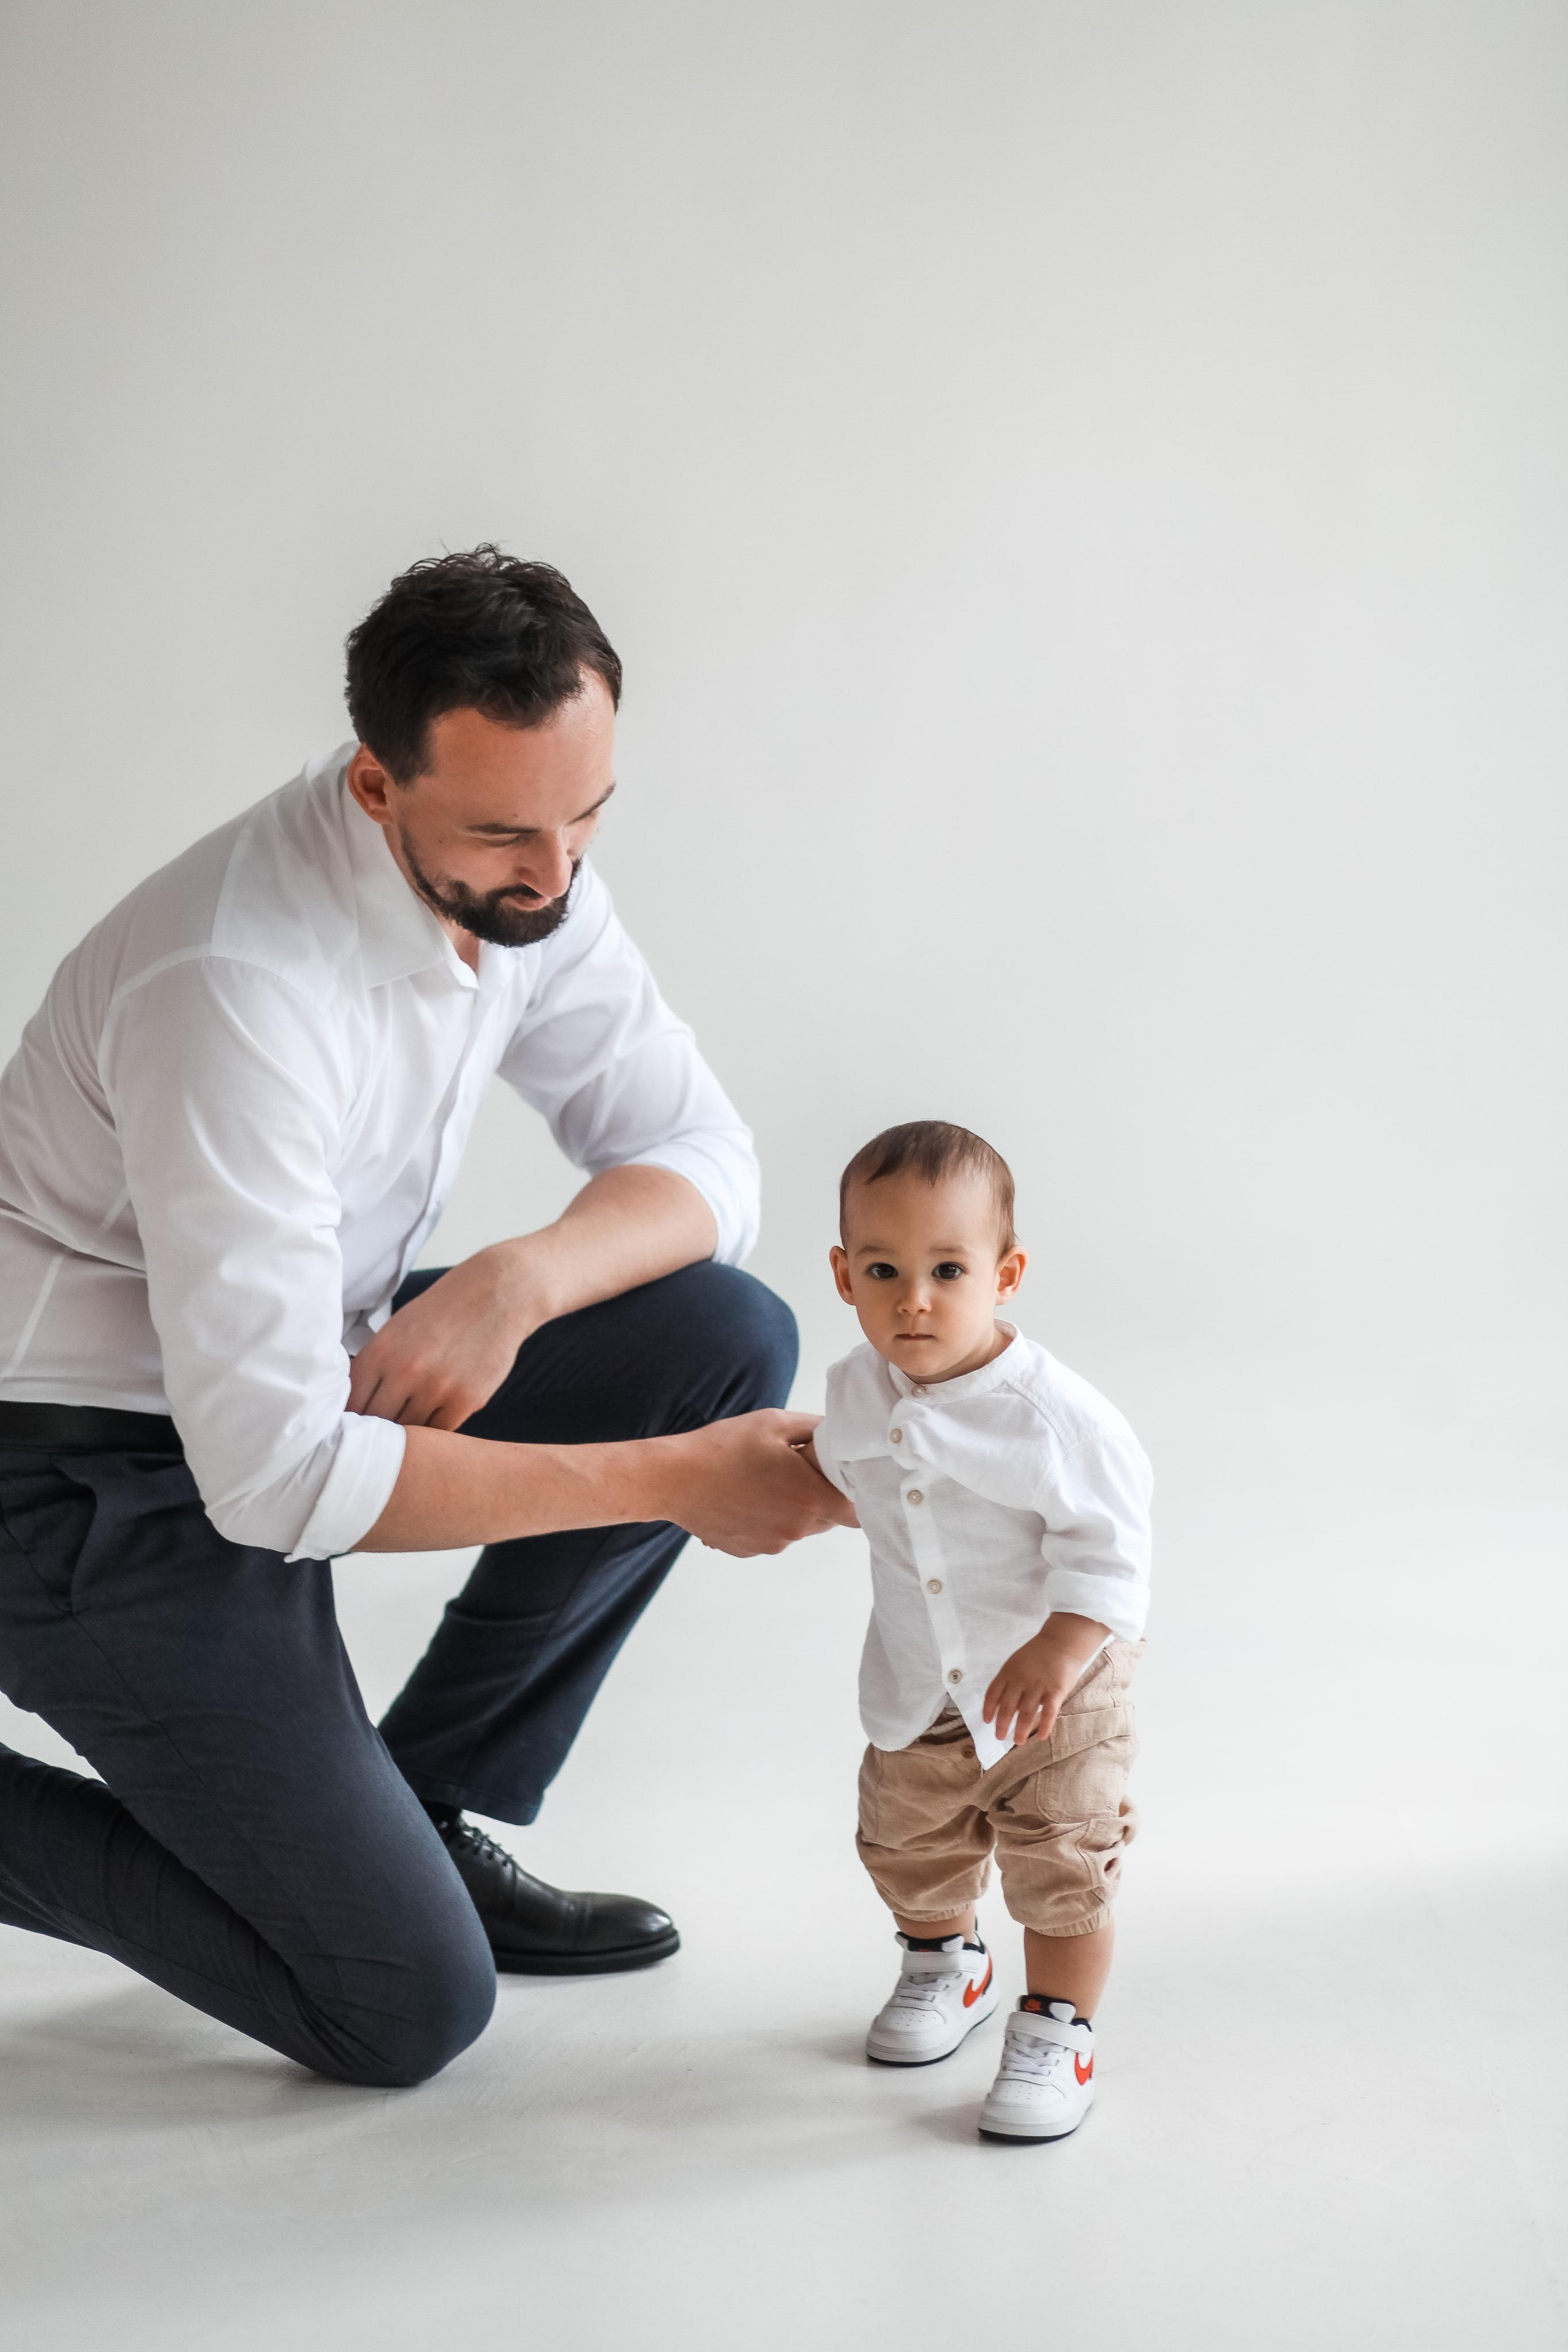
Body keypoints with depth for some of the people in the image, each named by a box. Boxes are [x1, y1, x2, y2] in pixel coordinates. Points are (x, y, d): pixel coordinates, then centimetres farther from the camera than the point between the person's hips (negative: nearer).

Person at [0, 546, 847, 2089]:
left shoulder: (523, 881, -8)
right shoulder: (239, 988, -33)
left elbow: (700, 1159, -2)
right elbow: (273, 1474, -33)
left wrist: (516, 1283, -24)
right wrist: (673, 1479, -31)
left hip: (312, 1365, 8)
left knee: (726, 1341, -8)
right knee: (407, 2011, -10)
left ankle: (426, 1810, 4)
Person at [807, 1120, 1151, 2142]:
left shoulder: (1050, 1412, -28)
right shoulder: (859, 1390, -9)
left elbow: (1109, 1538, -26)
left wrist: (1061, 1649, -33)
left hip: (1053, 1686, -6)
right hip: (920, 1684, 6)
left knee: (1063, 1865, 1)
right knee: (908, 1841, 21)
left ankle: (1058, 2029, 21)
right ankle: (945, 1962, 49)